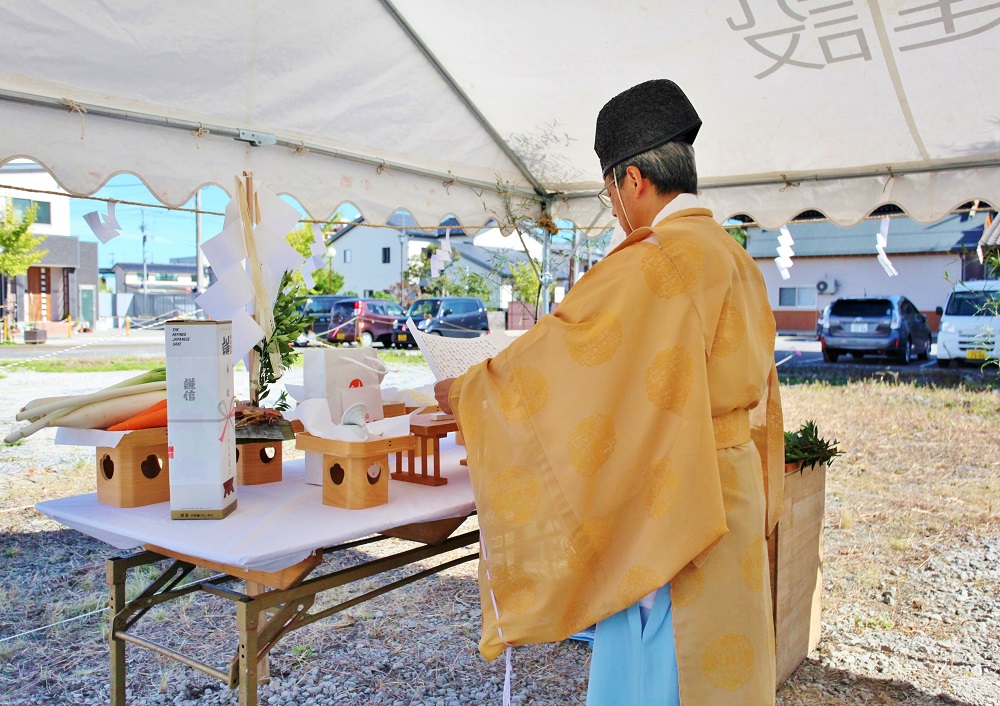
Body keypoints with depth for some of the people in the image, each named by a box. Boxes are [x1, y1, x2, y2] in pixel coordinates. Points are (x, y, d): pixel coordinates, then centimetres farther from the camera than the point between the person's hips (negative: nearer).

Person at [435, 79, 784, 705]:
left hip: (669, 503, -9)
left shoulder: (654, 260, -19)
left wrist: (464, 392, -2)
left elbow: (556, 350, -16)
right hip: (735, 490, 9)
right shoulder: (740, 261, 11)